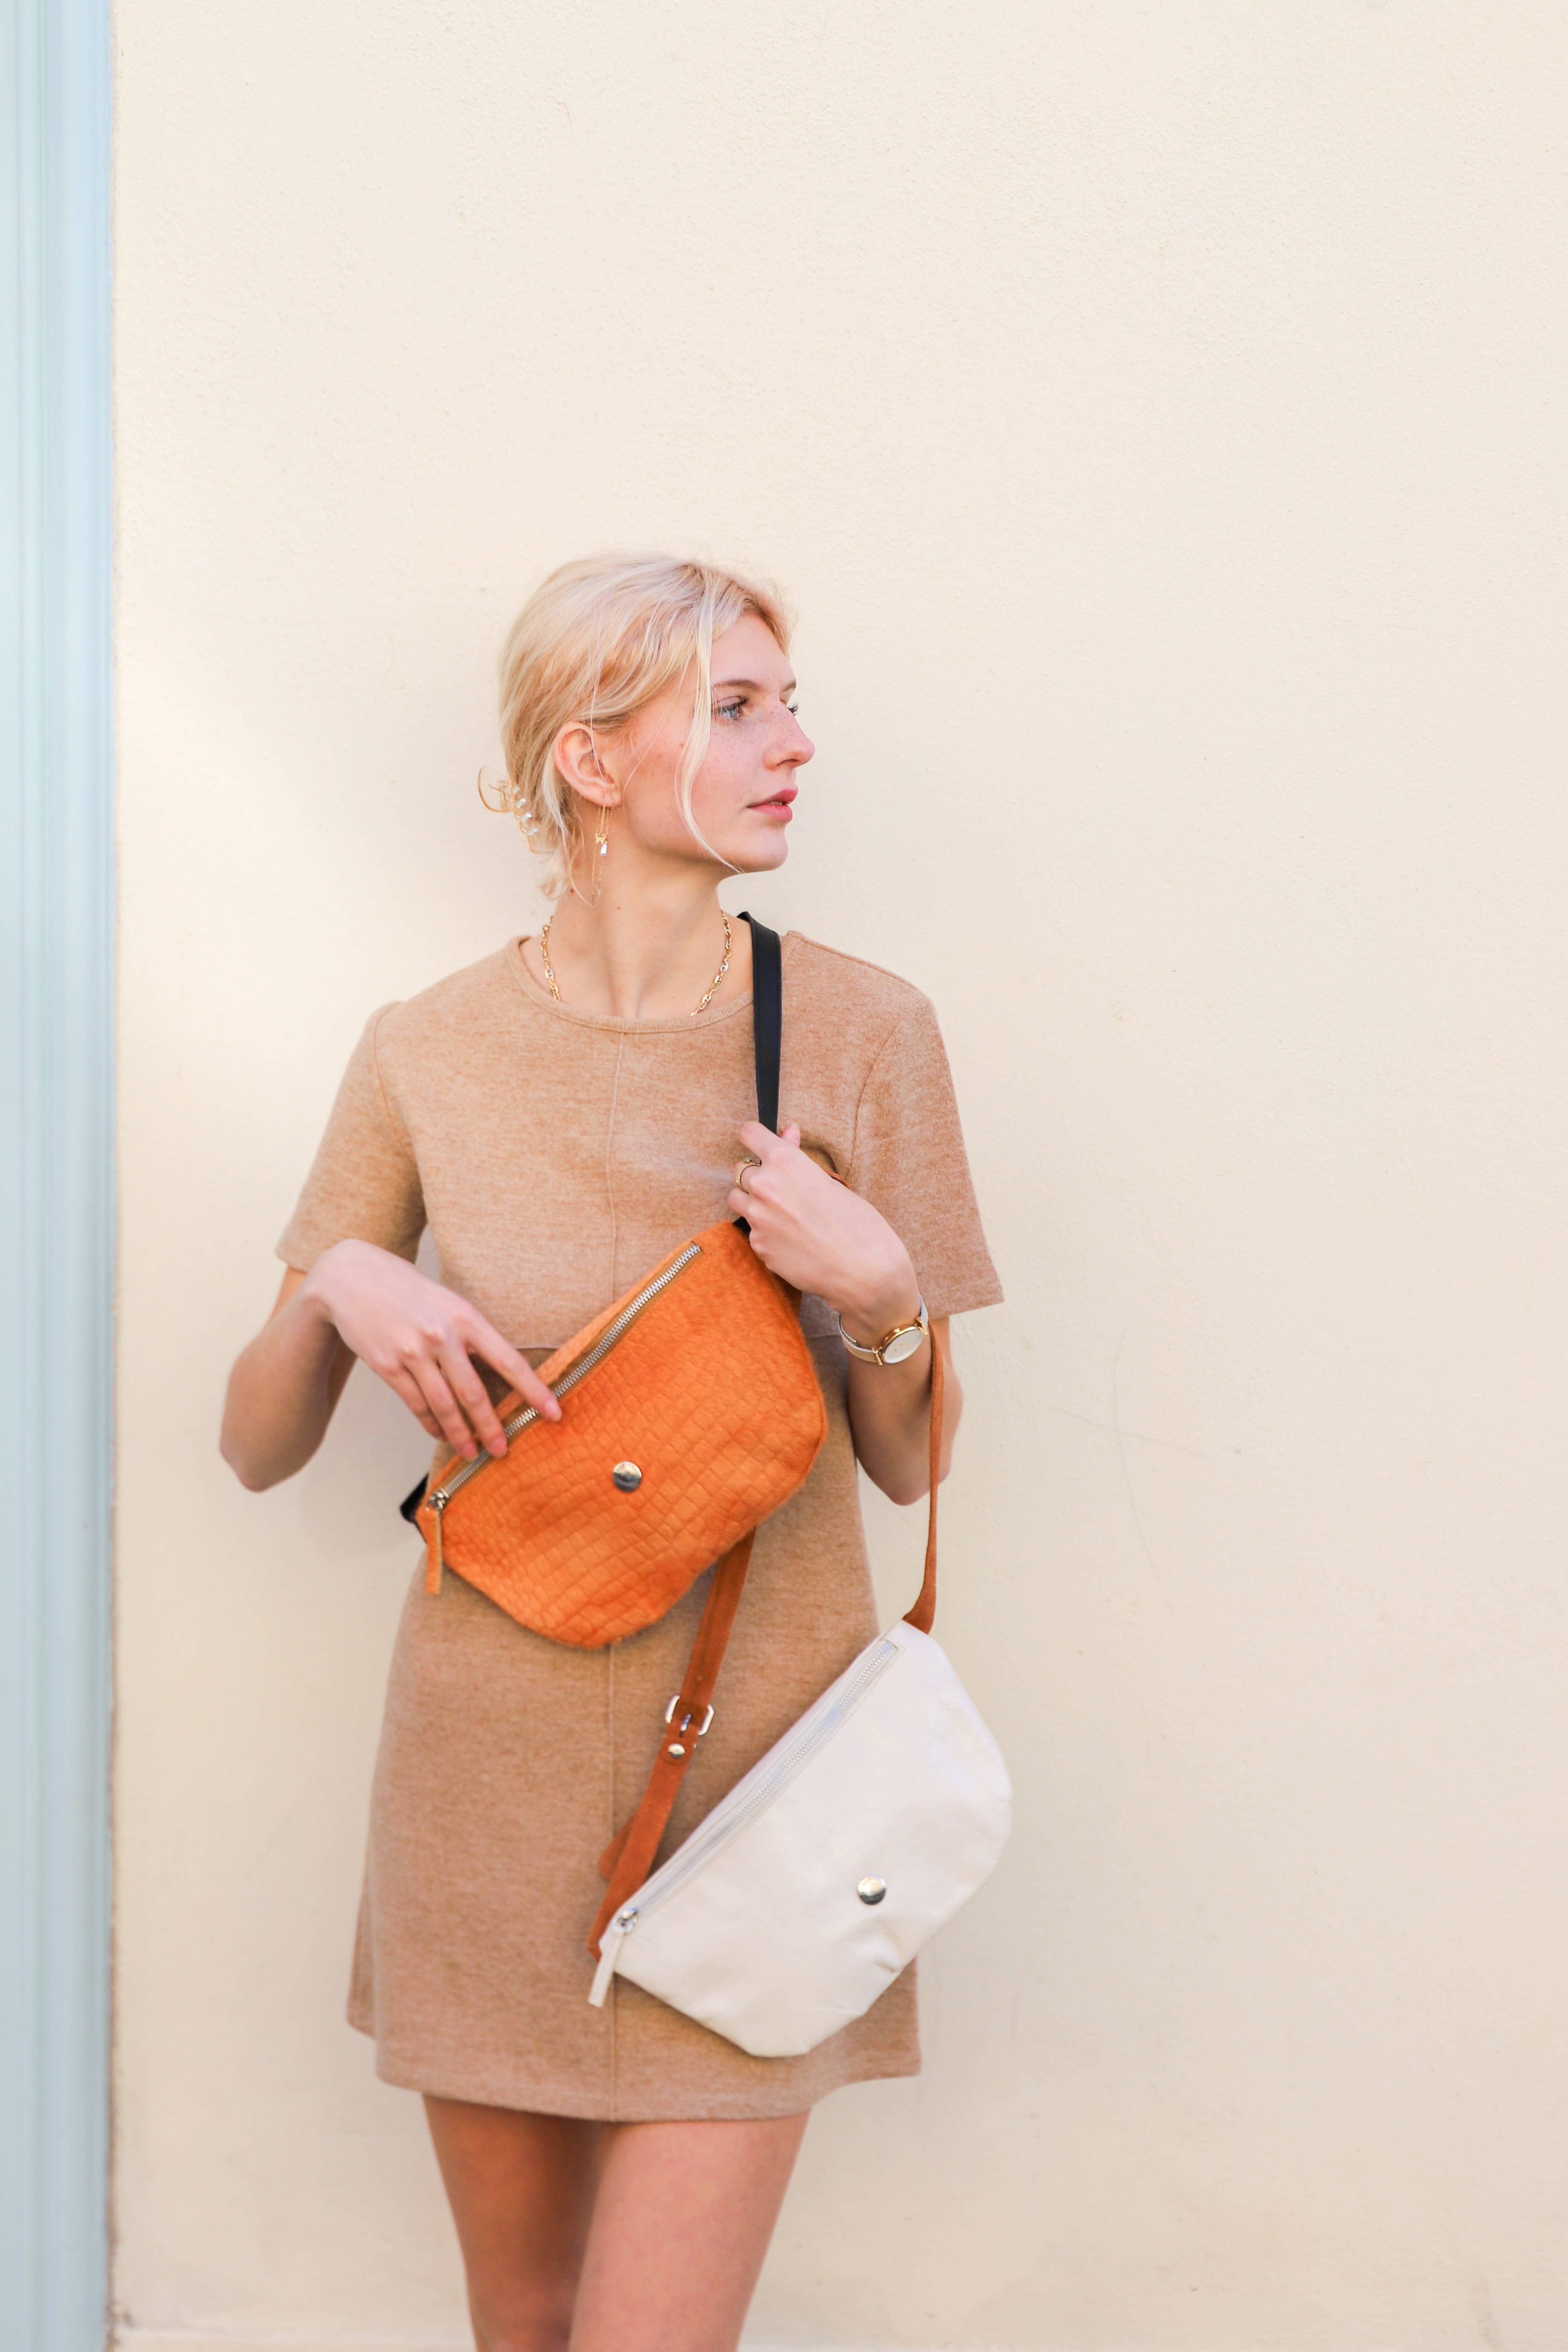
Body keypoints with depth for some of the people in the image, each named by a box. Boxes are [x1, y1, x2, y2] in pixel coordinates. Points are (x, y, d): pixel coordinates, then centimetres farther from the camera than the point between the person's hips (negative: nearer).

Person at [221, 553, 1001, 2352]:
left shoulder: (858, 1031, -4)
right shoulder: (430, 1055, -1)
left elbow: (912, 1466, 3)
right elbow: (257, 1448, 6)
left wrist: (877, 1295, -16)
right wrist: (336, 1290, -13)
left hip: (756, 1749, -1)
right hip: (495, 1755, 2)